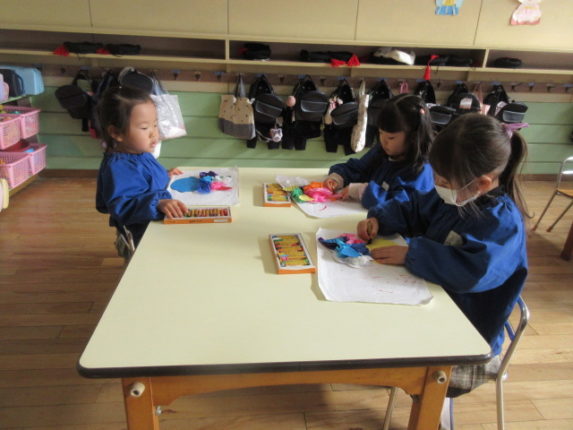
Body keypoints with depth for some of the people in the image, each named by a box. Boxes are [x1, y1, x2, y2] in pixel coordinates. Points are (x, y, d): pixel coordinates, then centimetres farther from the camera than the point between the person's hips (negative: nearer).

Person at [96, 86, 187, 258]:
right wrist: (158, 203, -42)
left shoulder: (141, 154, 9)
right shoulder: (119, 167, -22)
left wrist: (165, 176, 17)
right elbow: (122, 206, -33)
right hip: (141, 241, -9)